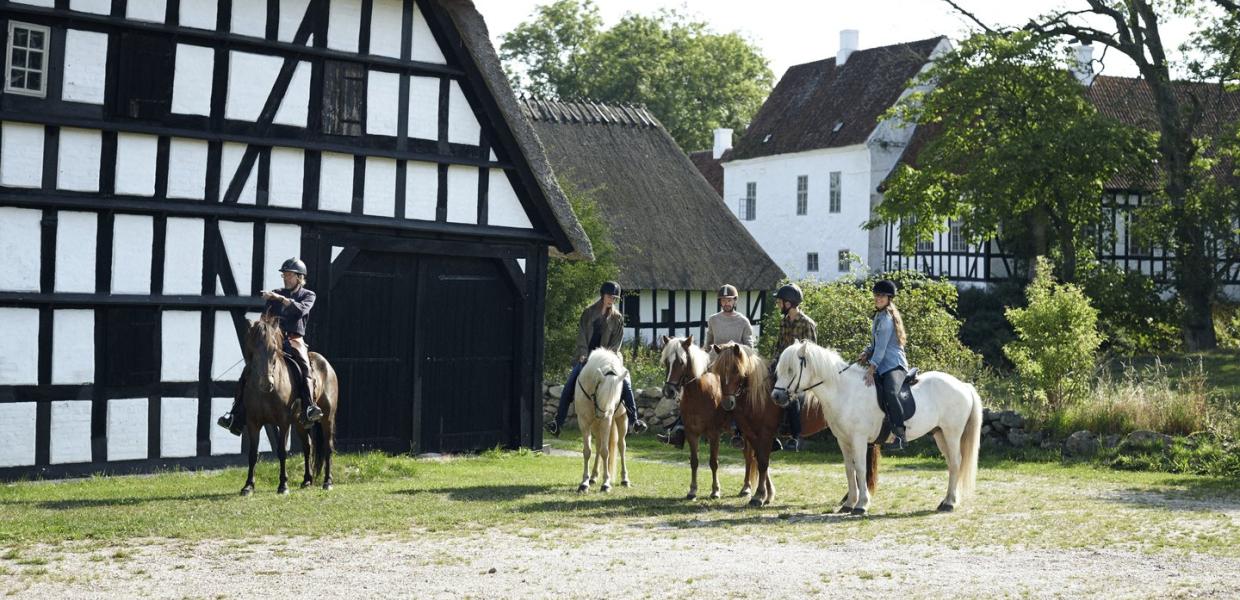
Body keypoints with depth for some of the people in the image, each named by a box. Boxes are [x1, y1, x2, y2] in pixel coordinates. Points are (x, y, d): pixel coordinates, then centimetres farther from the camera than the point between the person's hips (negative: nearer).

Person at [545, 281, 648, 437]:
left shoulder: (617, 318, 6)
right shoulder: (588, 312, 5)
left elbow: (616, 342, 0)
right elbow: (581, 335, -1)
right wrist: (583, 354, -13)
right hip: (585, 357, 0)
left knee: (625, 383, -19)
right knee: (569, 386, -15)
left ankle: (633, 421, -15)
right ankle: (558, 423, -13)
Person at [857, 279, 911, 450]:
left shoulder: (886, 318, -9)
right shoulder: (879, 316, 20)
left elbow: (882, 347, -16)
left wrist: (872, 368, -21)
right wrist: (867, 353, 6)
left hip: (894, 365, -11)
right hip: (883, 367, 11)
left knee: (890, 392, -34)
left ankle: (900, 434, -37)